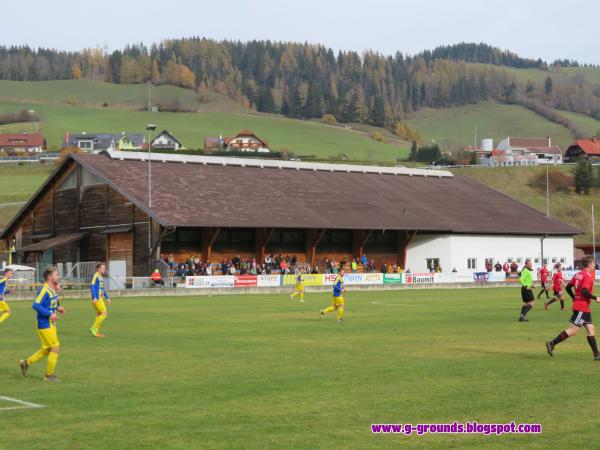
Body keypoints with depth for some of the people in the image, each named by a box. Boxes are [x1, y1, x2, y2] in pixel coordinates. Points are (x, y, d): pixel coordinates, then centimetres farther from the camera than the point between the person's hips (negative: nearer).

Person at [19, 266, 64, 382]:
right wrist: (50, 314, -26)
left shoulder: (52, 289, 10)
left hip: (50, 324, 10)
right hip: (45, 325, -10)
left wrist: (57, 308, 5)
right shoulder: (44, 290, -19)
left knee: (47, 349, 17)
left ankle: (26, 363, 29)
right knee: (55, 348, -4)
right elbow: (36, 305, -25)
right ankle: (49, 375, 8)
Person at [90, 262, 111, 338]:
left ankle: (96, 331, 16)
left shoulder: (101, 277, 17)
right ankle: (94, 328, -5)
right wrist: (94, 298, -26)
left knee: (99, 314, 12)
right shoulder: (95, 276, -11)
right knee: (104, 313, -12)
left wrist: (107, 298, 26)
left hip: (100, 298, 9)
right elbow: (92, 286, -19)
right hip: (97, 299, -9)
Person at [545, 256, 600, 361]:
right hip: (582, 308, -10)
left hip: (585, 308, 10)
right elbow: (584, 291, -25)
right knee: (573, 330, -7)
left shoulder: (578, 274, 11)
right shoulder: (588, 276, -15)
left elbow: (568, 287, 13)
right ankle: (552, 343, -3)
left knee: (591, 330, 8)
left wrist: (574, 298, 22)